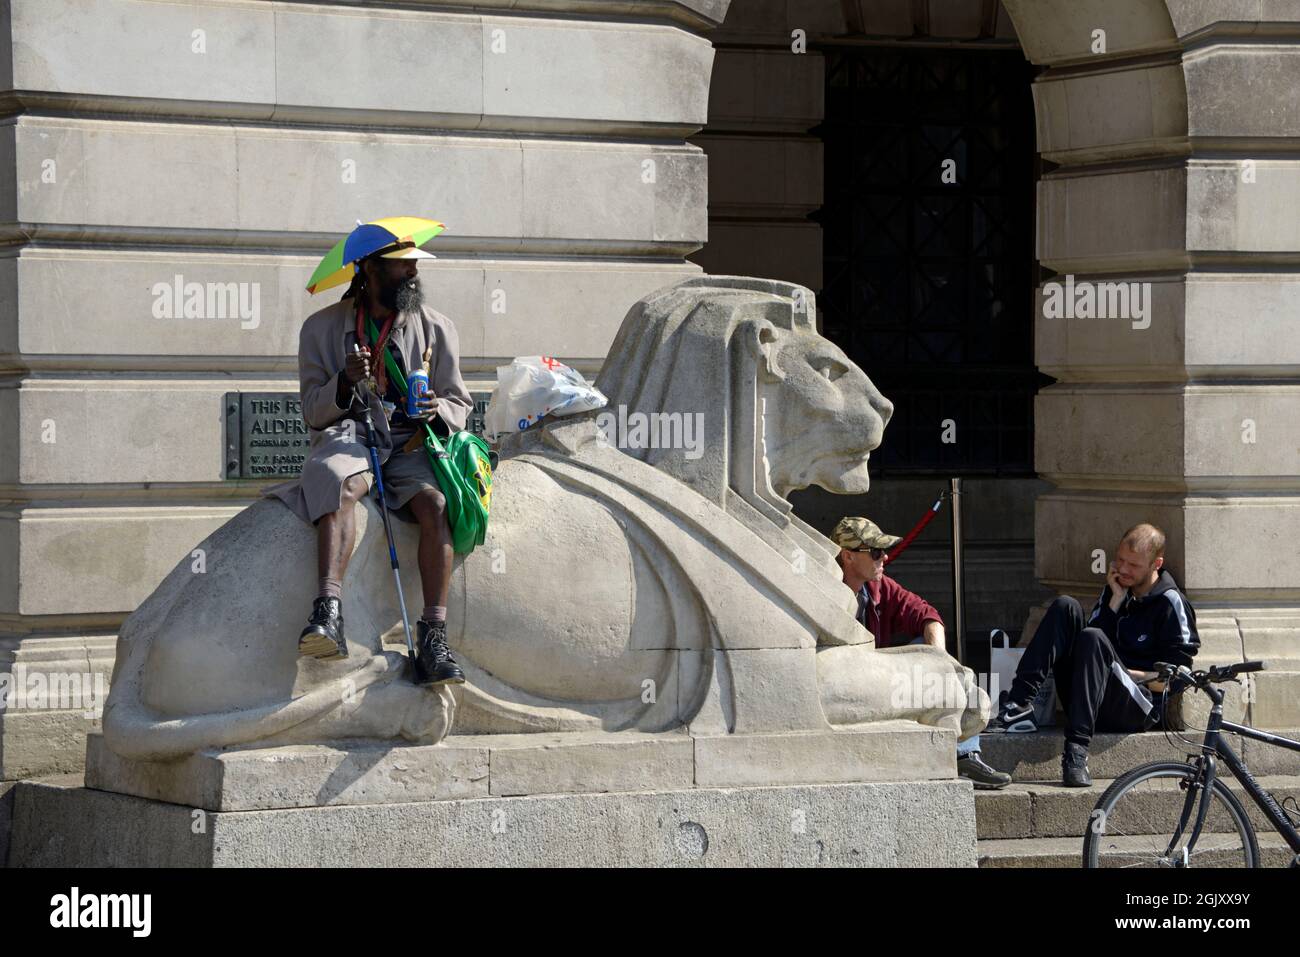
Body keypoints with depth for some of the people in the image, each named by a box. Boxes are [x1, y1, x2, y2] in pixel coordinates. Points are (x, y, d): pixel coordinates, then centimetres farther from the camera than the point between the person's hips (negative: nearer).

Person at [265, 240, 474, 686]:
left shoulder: (436, 328, 12)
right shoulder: (323, 327, 8)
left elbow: (459, 406, 13)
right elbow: (313, 412, 6)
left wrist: (437, 410, -11)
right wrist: (345, 382, -15)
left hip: (410, 444, 2)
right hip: (347, 436, -2)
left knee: (434, 502, -31)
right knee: (339, 481, -37)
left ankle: (433, 639, -38)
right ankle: (329, 613, -53)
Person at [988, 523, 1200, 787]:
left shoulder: (1171, 602, 1)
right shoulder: (1115, 591, 19)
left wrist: (1126, 673, -8)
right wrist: (1116, 601, -1)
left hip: (1139, 709, -6)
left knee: (1092, 639, -32)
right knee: (1065, 606, -9)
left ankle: (1077, 750, -43)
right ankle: (1018, 704, -25)